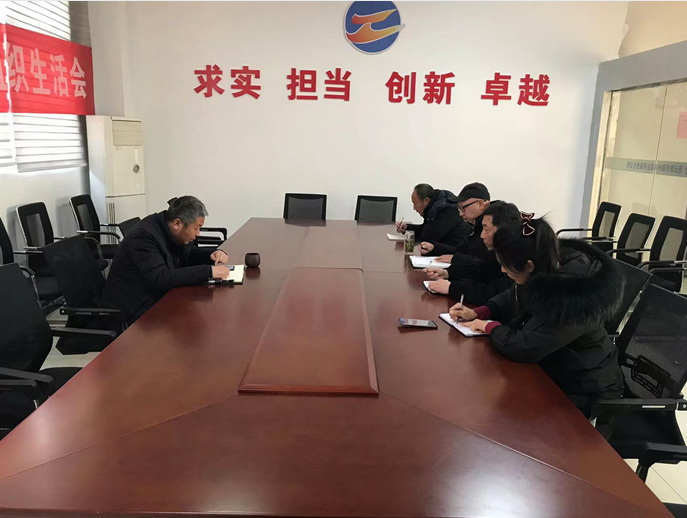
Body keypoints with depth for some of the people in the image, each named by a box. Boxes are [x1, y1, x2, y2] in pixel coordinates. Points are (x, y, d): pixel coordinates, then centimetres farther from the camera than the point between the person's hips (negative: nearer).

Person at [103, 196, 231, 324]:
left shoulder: (172, 231, -3)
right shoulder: (144, 235, -26)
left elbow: (189, 254, 15)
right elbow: (161, 279, -35)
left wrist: (213, 253, -6)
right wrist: (208, 271, -35)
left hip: (158, 297, 8)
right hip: (139, 307, -8)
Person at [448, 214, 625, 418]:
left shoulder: (572, 298, -36)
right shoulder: (547, 268, -10)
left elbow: (524, 347, -33)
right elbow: (510, 299, 8)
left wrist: (489, 326, -15)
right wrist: (476, 313, -7)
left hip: (583, 389, -7)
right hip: (553, 367, 7)